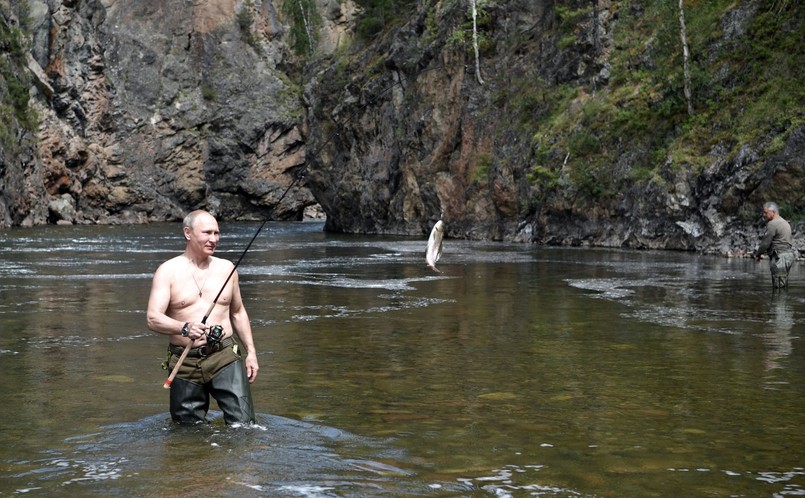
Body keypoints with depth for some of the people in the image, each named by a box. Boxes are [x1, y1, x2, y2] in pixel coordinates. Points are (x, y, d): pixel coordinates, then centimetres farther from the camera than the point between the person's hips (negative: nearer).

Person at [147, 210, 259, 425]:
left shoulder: (226, 268, 10)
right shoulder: (168, 271, -2)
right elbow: (153, 318, -13)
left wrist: (251, 352, 13)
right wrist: (184, 328, -32)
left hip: (225, 357, 2)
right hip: (185, 363, -1)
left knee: (244, 425, -9)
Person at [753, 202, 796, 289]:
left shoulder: (772, 224, -13)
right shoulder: (785, 222, 18)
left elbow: (765, 243, -13)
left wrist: (757, 254, 3)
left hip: (780, 258, -10)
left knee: (778, 286, -9)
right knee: (784, 286, 12)